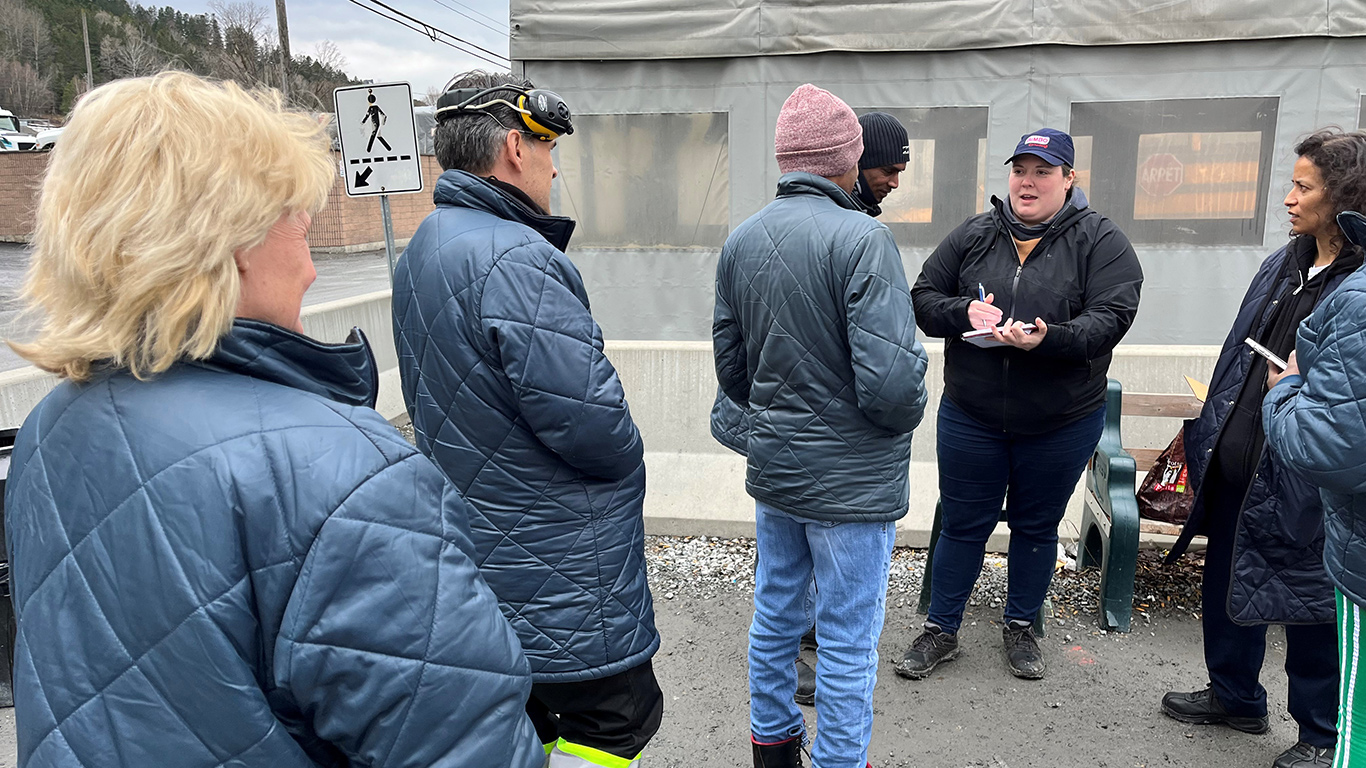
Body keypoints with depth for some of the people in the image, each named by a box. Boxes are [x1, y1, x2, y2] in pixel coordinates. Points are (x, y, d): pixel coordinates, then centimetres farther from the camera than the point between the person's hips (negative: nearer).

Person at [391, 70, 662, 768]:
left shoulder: (422, 251, 9)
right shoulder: (517, 259, -24)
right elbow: (591, 421, -27)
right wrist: (624, 455, -5)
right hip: (558, 576, -10)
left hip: (475, 554, 10)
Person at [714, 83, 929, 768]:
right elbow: (890, 382, -26)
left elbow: (730, 367, 8)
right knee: (847, 641, 9)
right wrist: (909, 409, -4)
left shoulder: (741, 240, 2)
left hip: (771, 468, 7)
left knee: (775, 613, 22)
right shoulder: (861, 239, -20)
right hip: (851, 480, -7)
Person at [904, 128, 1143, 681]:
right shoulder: (974, 234, 4)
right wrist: (963, 312, -18)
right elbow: (923, 297, 3)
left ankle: (1021, 627, 37)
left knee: (1037, 526, 16)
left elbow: (1111, 316, -15)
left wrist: (1048, 339, -32)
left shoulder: (1099, 240, -3)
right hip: (970, 415, 1)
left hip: (1062, 423, -1)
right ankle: (940, 630, 26)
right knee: (963, 525, 10)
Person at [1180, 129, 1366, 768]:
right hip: (1236, 463, 8)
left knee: (1308, 600, 9)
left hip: (1306, 479, -7)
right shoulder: (1282, 265, 8)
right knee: (1227, 580, 20)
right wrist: (1208, 438, 15)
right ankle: (1234, 697, 42)